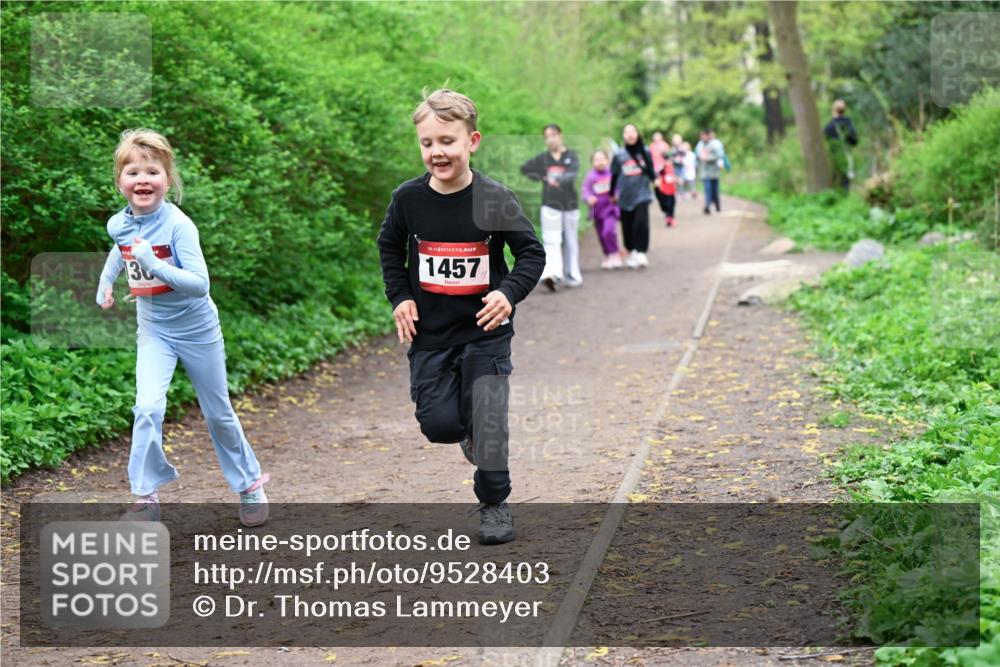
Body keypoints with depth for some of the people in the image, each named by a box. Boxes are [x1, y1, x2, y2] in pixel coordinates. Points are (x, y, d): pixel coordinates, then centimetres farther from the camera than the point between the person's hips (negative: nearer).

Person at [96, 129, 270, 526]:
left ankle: (249, 485, 32)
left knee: (218, 414, 11)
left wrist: (156, 266, -40)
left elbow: (200, 284, -31)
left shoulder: (178, 225, -23)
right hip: (154, 331, 3)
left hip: (196, 329, -3)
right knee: (148, 408, -17)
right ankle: (145, 498, -7)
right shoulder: (119, 224, -8)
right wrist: (105, 281, 12)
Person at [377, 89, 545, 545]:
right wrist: (399, 296, 0)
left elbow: (532, 253, -4)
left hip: (485, 332, -2)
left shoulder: (494, 200, -12)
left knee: (488, 424, -4)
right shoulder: (408, 199, -6)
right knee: (438, 424, -4)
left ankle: (493, 503, 18)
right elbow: (390, 248, 12)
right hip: (430, 335, 2)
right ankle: (470, 431, 33)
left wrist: (509, 292, -21)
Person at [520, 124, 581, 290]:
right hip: (550, 205, 0)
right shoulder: (543, 158, 5)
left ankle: (572, 276, 20)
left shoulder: (571, 156, -3)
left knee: (571, 242, 9)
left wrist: (558, 180, -38)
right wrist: (542, 178, 1)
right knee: (551, 241, -13)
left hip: (570, 205, 0)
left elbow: (572, 174, -19)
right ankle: (552, 274, -27)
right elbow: (524, 168, 13)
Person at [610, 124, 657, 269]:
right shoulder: (619, 155, 2)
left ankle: (641, 253, -12)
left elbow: (650, 170, 5)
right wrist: (612, 194, 12)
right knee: (628, 227, 6)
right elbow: (614, 176, 9)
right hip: (625, 196, 1)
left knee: (641, 223, -16)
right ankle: (631, 253, 22)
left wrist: (654, 178, -16)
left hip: (641, 195, -1)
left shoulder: (645, 152, 2)